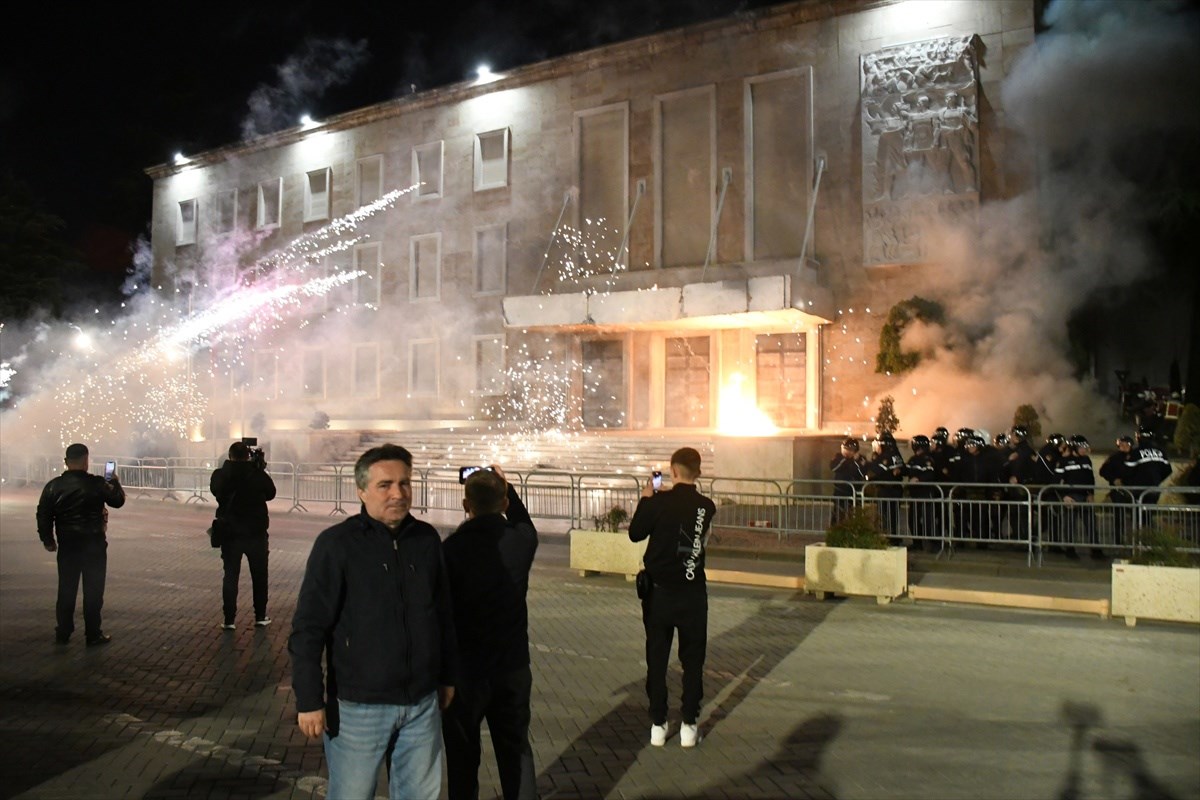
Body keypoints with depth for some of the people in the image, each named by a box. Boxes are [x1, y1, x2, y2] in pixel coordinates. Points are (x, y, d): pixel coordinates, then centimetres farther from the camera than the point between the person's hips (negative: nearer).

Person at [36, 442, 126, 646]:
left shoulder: (54, 486, -2)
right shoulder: (97, 484, -11)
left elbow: (43, 515, -1)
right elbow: (118, 501, 1)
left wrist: (48, 539, 11)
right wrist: (115, 483, 18)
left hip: (67, 545, 3)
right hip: (94, 545, -3)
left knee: (66, 590, 14)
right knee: (93, 591, 4)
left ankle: (63, 633, 21)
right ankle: (93, 635, 8)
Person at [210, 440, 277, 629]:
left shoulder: (220, 475, -9)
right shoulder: (258, 474, -12)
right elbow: (271, 493, 5)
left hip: (230, 533, 1)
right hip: (256, 533, -1)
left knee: (230, 575, 8)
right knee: (259, 575, 13)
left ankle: (229, 619, 7)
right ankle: (260, 616, 19)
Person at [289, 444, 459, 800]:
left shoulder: (427, 539, 2)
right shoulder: (336, 543, -11)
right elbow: (308, 629, -11)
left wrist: (448, 676, 14)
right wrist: (309, 700, -13)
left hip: (422, 703, 4)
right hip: (358, 705, -4)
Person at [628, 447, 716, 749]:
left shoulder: (659, 502, -13)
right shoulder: (707, 506, -5)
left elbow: (635, 534, -1)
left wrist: (646, 499, 8)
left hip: (660, 591, -1)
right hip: (693, 593, 1)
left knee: (656, 659, 10)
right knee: (693, 660, 11)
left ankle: (658, 724, 15)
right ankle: (689, 725, 14)